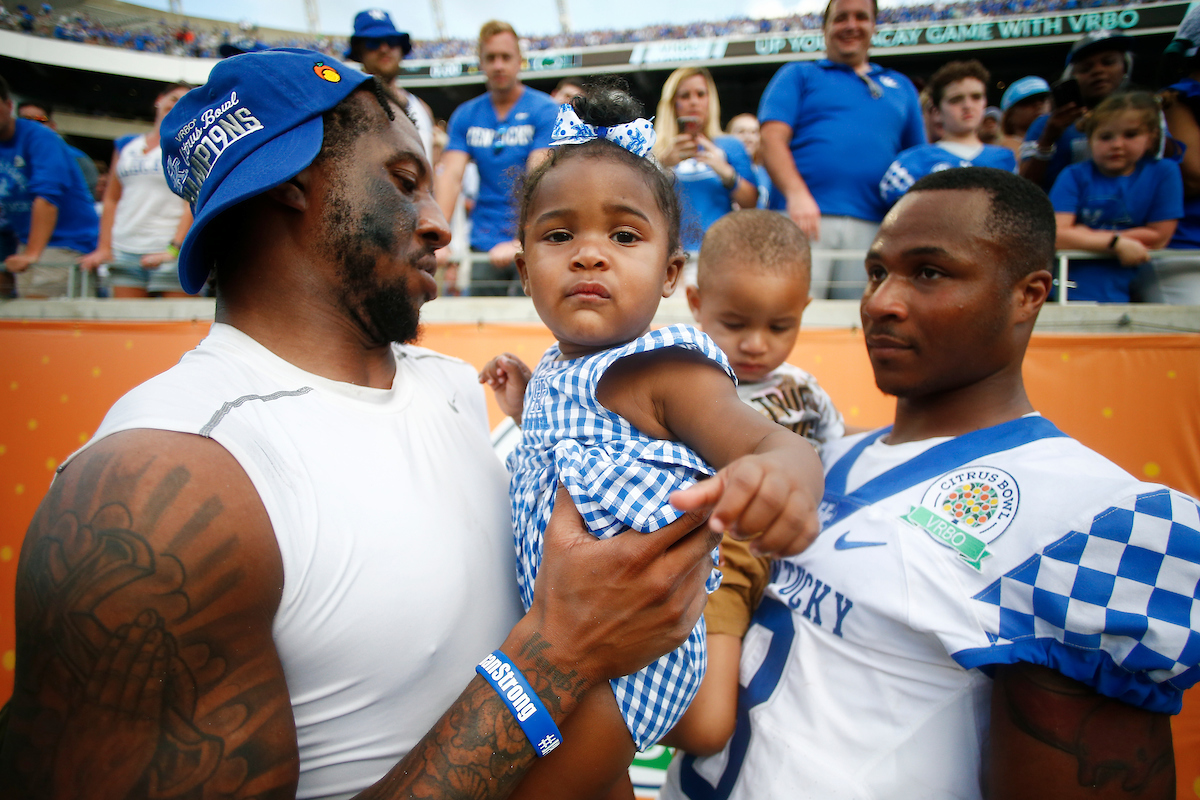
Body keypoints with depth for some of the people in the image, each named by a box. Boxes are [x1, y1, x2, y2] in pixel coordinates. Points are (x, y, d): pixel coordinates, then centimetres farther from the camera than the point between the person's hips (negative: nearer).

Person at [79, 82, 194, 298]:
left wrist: (174, 248, -18)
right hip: (124, 252, 5)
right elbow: (111, 199, 19)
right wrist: (103, 248, 9)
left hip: (169, 253, -5)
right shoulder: (125, 145, 19)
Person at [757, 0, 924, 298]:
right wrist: (797, 195, -17)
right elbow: (772, 137, 1)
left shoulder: (901, 86, 26)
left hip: (872, 227, 3)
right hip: (805, 218, -3)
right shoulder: (798, 75, 17)